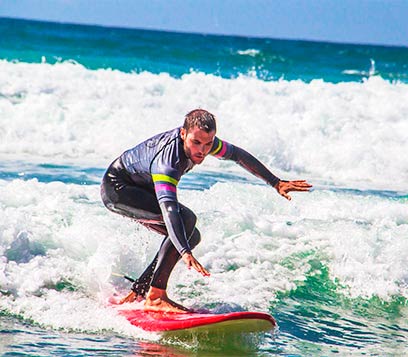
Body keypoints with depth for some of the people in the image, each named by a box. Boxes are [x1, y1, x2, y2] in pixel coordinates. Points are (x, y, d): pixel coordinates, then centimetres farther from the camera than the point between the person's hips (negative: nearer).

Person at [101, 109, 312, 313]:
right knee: (185, 218, -28)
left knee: (191, 236, 4)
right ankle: (156, 296, -28)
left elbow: (238, 155, 5)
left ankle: (137, 293, 5)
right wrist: (185, 253, -63)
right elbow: (168, 209, -51)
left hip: (141, 187, 9)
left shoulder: (203, 139, -13)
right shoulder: (166, 163, -38)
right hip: (116, 188, -9)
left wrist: (276, 183, 7)